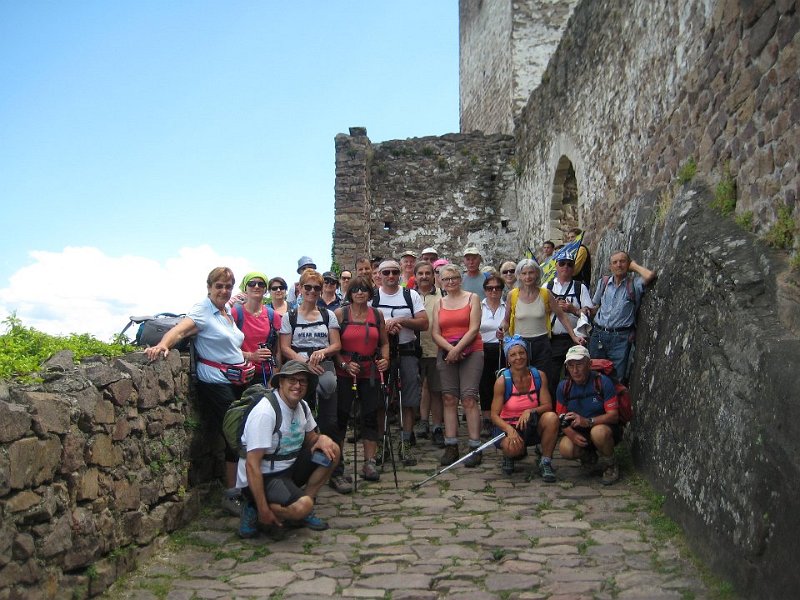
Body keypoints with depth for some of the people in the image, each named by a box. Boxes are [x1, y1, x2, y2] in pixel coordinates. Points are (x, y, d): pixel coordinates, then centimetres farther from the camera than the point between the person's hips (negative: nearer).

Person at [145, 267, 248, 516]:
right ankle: (231, 494, 5)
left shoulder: (228, 313, 15)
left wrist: (245, 362, 10)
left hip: (237, 380, 7)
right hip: (215, 382, -7)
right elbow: (180, 330, -26)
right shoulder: (202, 310, -9)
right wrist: (162, 344, -44)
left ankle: (238, 489, 20)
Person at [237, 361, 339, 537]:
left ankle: (301, 513, 3)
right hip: (261, 478, -9)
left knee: (331, 451, -4)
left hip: (288, 469, 9)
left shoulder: (302, 407, 2)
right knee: (302, 506, -31)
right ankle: (254, 511, -3)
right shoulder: (264, 413, -24)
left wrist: (322, 438, -8)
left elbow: (310, 439, 18)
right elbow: (252, 465, -26)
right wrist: (263, 510, -26)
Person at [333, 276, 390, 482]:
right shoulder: (340, 313, -1)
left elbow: (384, 342, 14)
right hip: (344, 372, -3)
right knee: (341, 415, 2)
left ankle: (369, 463, 10)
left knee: (370, 415, 3)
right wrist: (345, 364, -16)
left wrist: (385, 359, -3)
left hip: (370, 372, 3)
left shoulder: (377, 314, 8)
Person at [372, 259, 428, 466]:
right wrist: (385, 327, -17)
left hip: (407, 352, 1)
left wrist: (402, 321, -15)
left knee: (409, 400, 1)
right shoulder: (372, 297, 5)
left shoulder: (411, 295, 6)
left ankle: (406, 444, 8)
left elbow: (424, 323, -1)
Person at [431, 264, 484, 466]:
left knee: (469, 398, -12)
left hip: (471, 352, -3)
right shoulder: (439, 303, 15)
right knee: (449, 399, -1)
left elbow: (474, 328, -5)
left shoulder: (472, 298, 5)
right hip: (446, 354, 4)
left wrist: (458, 348, -14)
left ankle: (475, 447, -11)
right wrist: (450, 349, -11)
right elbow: (435, 333, 6)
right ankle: (451, 447, 2)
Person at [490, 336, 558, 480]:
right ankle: (509, 455, 5)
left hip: (532, 427, 3)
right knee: (513, 447, -36)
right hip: (508, 426, -3)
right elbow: (494, 415, -13)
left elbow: (548, 406, -8)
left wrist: (530, 411, -29)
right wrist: (509, 429, -32)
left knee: (552, 417, -29)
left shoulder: (539, 376, -4)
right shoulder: (502, 381, -12)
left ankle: (545, 463, -12)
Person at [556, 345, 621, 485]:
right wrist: (572, 434, -24)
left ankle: (610, 466, -6)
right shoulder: (564, 387, -3)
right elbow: (561, 418, -3)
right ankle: (588, 456, 11)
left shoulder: (602, 382, -15)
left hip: (605, 428, -3)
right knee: (565, 449, -27)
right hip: (579, 433, 3)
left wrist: (588, 421, -34)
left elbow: (613, 415, -20)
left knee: (598, 432, -38)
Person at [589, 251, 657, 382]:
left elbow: (650, 275, -19)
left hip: (621, 338, -4)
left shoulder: (634, 284, 1)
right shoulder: (603, 282, 14)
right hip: (598, 334, 4)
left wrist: (634, 266, -1)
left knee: (618, 379, -5)